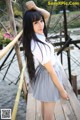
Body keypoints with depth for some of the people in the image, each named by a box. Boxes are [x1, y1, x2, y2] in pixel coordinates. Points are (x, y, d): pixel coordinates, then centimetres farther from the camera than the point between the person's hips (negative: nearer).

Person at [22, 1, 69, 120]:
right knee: (49, 110, 11)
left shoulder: (38, 34, -8)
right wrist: (61, 90, -16)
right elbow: (50, 70, -26)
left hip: (42, 74, 9)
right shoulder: (38, 45, -33)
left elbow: (47, 15, 5)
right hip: (47, 77, -9)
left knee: (45, 104, 28)